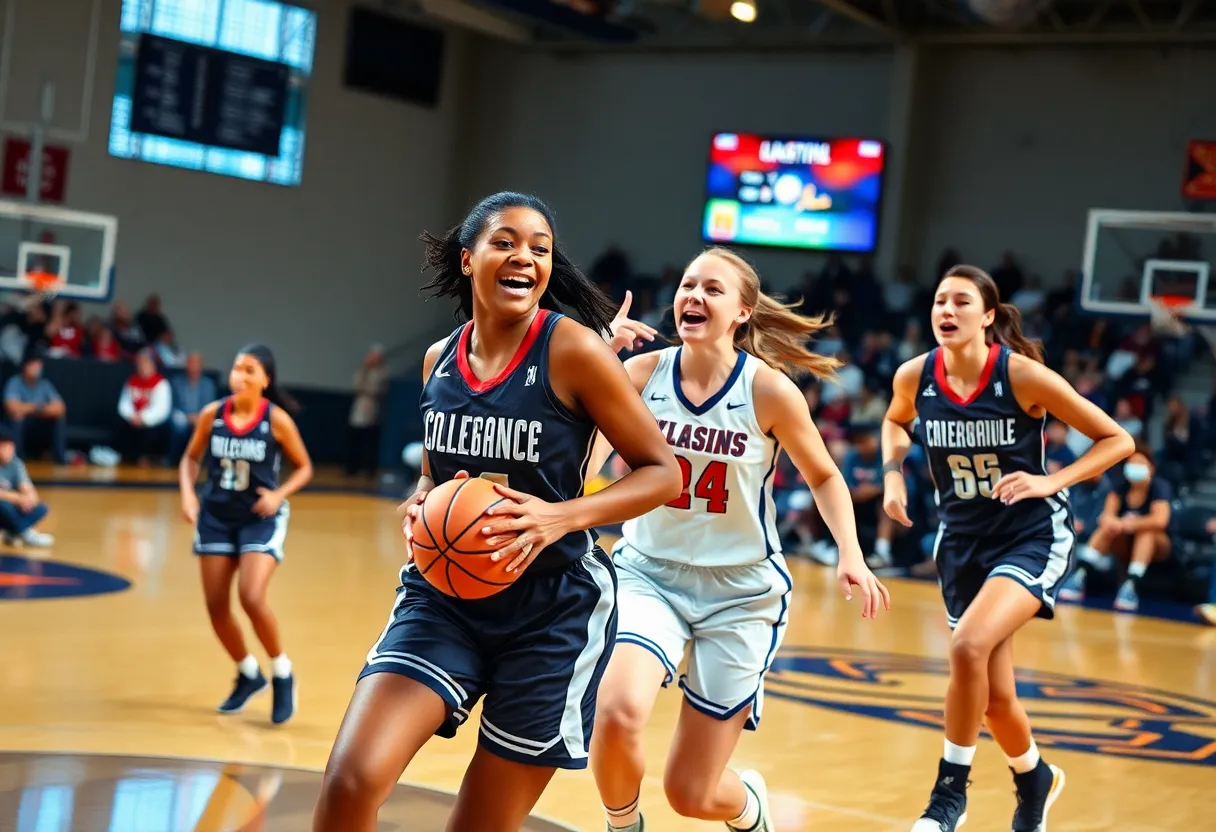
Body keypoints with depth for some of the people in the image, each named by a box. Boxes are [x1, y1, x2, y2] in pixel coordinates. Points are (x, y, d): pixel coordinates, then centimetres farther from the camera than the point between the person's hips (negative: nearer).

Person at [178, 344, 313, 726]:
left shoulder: (277, 419, -12)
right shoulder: (212, 414, -6)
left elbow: (304, 468, -1)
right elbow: (190, 458, 9)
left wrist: (279, 495, -18)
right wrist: (187, 493, -8)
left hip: (261, 519, -4)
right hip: (216, 516, 4)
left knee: (251, 598, -20)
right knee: (216, 606, 5)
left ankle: (282, 673, 4)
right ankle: (248, 674, 30)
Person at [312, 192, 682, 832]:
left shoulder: (573, 350, -12)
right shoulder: (439, 360, 5)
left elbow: (662, 472, -8)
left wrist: (562, 517, -23)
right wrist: (421, 505, -3)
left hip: (552, 609, -4)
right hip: (446, 593, 4)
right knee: (351, 780, -17)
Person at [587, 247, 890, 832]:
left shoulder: (768, 389, -12)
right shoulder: (642, 373, -8)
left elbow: (824, 478, 3)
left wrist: (851, 556, -12)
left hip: (740, 592, -1)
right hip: (649, 572, 1)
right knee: (618, 713, -29)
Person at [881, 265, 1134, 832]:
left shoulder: (1022, 374, -18)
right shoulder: (915, 376, -8)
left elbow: (1117, 440, -11)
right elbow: (896, 422, 18)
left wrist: (1050, 481, -22)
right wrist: (892, 472, 0)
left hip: (1033, 539, -4)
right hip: (963, 542, 5)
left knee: (968, 645, -28)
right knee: (994, 697, 8)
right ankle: (1035, 778, 40)